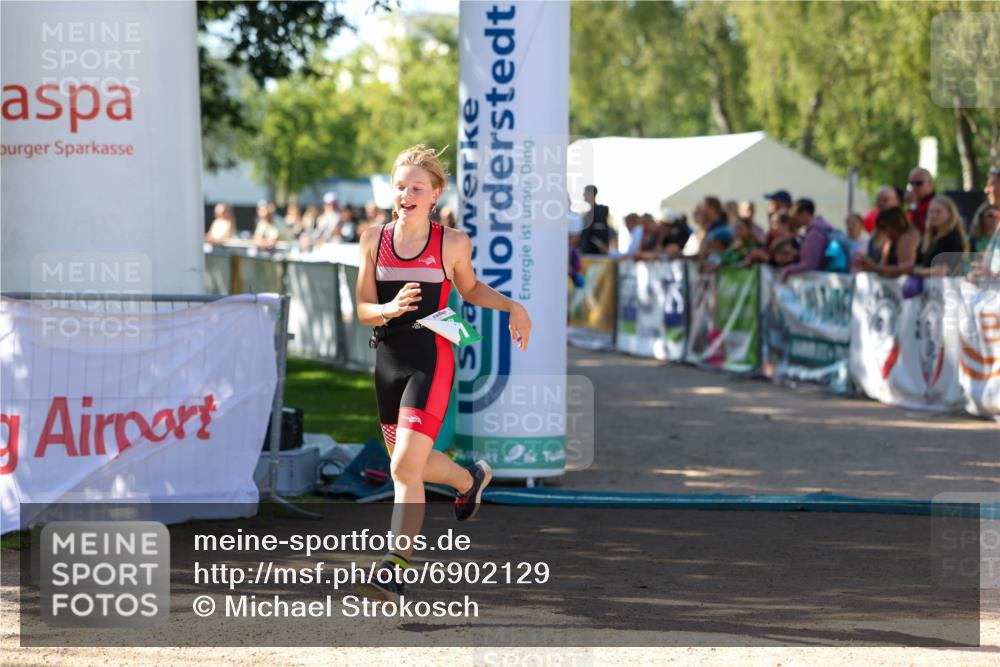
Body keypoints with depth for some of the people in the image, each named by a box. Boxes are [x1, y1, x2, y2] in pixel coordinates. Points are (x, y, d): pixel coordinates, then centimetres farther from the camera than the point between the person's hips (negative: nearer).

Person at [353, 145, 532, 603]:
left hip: (430, 360, -5)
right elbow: (361, 308, 4)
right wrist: (390, 309, -17)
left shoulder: (452, 243, -4)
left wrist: (512, 307, 3)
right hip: (388, 359, 5)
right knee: (412, 463, 18)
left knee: (404, 468, -16)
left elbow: (470, 289, 16)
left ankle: (393, 570, -12)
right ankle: (471, 479, 50)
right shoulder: (373, 239, 2)